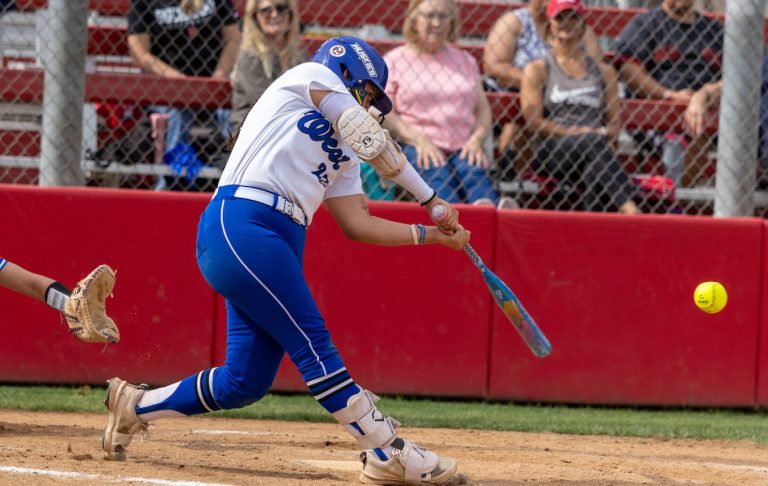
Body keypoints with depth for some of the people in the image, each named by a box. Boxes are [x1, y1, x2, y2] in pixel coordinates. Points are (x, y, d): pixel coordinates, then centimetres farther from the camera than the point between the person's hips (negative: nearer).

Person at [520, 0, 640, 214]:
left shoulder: (603, 72, 24)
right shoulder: (537, 70, 15)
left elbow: (615, 122, 17)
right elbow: (534, 121, 2)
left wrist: (605, 134, -8)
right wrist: (575, 132, -10)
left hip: (593, 148, 2)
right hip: (550, 151, -2)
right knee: (592, 141, -38)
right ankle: (628, 206, -54)